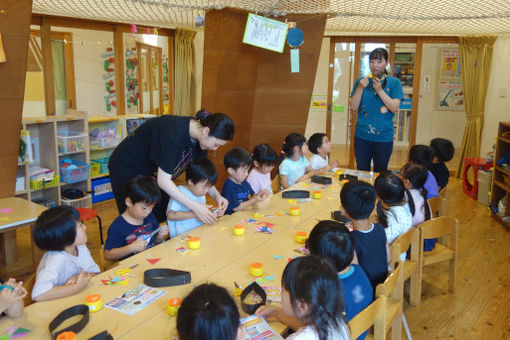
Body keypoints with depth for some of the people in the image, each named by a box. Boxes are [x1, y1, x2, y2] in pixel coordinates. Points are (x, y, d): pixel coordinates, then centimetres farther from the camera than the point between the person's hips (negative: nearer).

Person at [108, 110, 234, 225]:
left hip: (152, 171, 7)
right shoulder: (175, 132, -36)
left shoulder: (199, 137, -12)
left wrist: (217, 196, -14)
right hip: (128, 168, -7)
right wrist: (194, 206, -35)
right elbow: (163, 181, -35)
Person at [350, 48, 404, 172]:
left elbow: (395, 108, -11)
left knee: (380, 174, 10)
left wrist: (379, 90, -21)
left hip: (384, 137, -2)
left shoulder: (394, 83, -2)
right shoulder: (361, 81, 4)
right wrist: (360, 88, -15)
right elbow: (353, 107, -1)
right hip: (362, 136, 2)